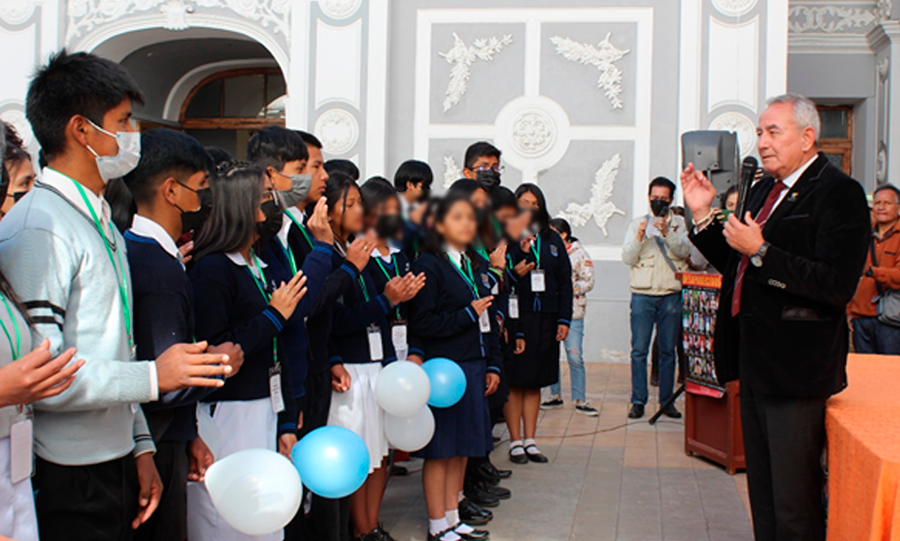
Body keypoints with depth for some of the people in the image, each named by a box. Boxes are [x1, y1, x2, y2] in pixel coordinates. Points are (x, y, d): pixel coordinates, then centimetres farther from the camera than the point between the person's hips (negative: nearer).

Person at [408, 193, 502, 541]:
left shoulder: (477, 265, 14)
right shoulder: (429, 265, -9)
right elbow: (422, 323, -17)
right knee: (440, 449, 1)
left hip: (474, 368, 7)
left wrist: (492, 365, 12)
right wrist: (468, 314, -15)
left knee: (463, 447, 13)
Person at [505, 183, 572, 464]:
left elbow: (565, 281, 11)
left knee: (535, 382, 10)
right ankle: (515, 442, 10)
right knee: (515, 382, 1)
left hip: (545, 319, 4)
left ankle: (530, 441, 18)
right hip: (516, 317, -4)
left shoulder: (553, 240, 11)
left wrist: (564, 320, 4)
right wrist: (520, 253, -22)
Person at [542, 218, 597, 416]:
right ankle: (555, 395, 21)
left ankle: (580, 400, 4)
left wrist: (569, 289, -16)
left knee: (575, 356, -5)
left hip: (572, 312, -4)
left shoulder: (579, 254, -1)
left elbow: (588, 282, -4)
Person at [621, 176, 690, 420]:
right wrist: (639, 237, -14)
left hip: (671, 296, 0)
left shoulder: (679, 223, 10)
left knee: (668, 351, 5)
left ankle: (667, 400, 13)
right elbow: (627, 258, 1)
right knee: (639, 350, -2)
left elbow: (685, 251, -6)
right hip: (643, 295, 0)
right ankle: (638, 401, 4)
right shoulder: (638, 223, 10)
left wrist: (667, 232, -20)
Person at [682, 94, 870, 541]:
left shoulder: (838, 193, -12)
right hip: (755, 365, 9)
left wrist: (761, 252, -24)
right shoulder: (763, 190, 15)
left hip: (796, 369, -9)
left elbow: (837, 285, -22)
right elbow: (737, 264, 19)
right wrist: (704, 216, 8)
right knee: (762, 495, 18)